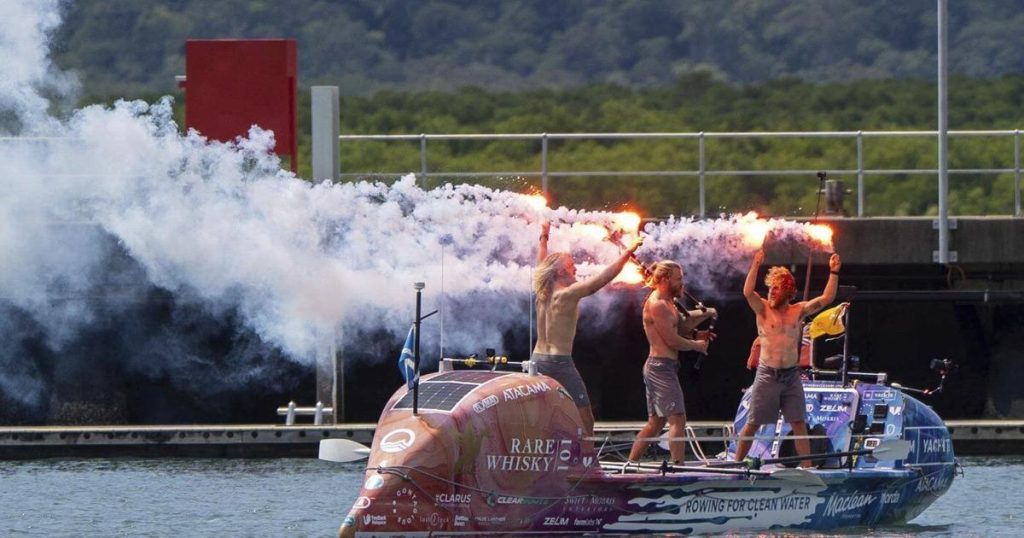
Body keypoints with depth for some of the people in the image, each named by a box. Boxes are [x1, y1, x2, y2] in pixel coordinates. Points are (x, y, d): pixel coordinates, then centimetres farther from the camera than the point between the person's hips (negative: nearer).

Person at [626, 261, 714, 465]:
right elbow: (672, 340, -16)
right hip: (662, 366, -11)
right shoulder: (657, 305, -14)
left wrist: (696, 334, 6)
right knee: (677, 419, -13)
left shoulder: (666, 303, 18)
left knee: (656, 422, 14)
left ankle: (630, 464, 17)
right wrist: (697, 345, -3)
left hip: (657, 367, 11)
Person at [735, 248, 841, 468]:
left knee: (799, 423, 1)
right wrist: (756, 265, -26)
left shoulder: (797, 311, 6)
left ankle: (807, 465, 3)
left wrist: (834, 273, -6)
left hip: (791, 375, 3)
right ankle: (736, 463, 7)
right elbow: (748, 292, -20)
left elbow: (826, 298, 3)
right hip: (767, 375, -3)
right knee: (753, 424, 0)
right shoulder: (763, 309, -2)